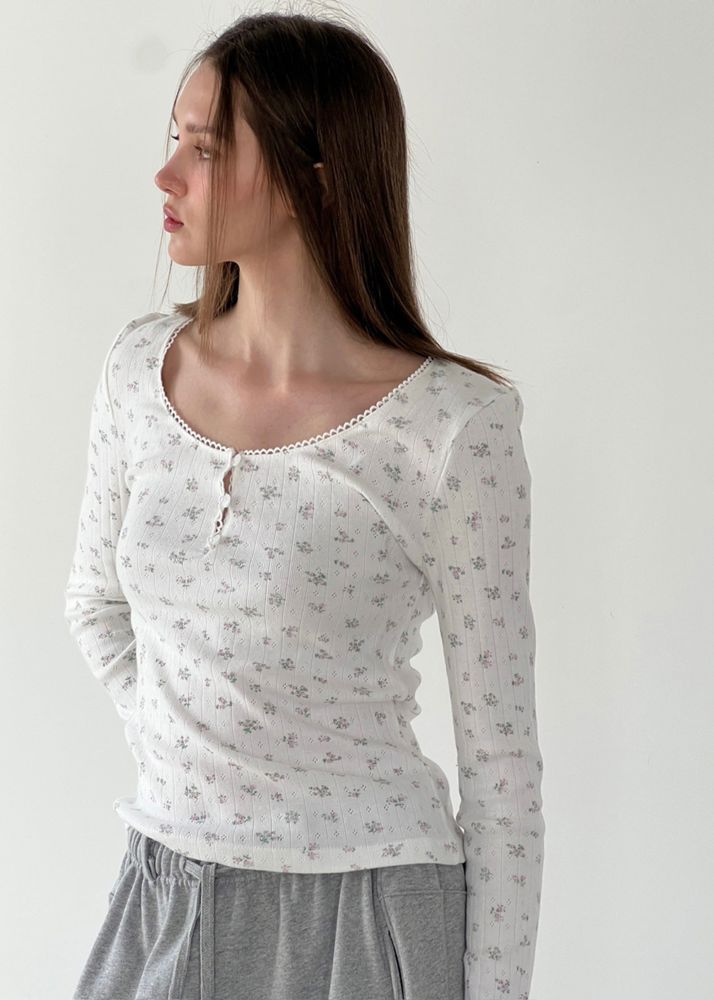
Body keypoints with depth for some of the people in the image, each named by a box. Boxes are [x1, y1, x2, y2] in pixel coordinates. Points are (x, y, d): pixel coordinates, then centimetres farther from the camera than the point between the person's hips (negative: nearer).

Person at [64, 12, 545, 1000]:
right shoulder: (143, 365, -2)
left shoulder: (452, 428, -17)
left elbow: (502, 754, -10)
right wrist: (183, 761, 6)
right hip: (165, 898, 5)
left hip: (368, 911, -4)